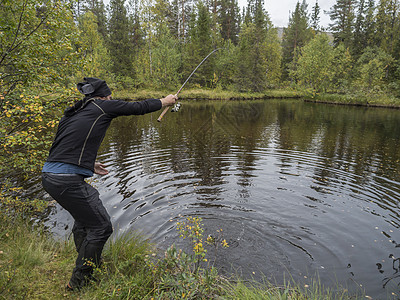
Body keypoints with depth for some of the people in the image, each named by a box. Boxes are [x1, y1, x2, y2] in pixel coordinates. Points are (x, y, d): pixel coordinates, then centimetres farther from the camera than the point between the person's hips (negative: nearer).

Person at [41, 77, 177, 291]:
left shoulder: (72, 112, 19)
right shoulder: (102, 106, -2)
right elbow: (138, 107, 7)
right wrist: (165, 101, 22)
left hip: (48, 176, 9)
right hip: (68, 180, -9)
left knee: (83, 216, 28)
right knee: (100, 227, 4)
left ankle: (88, 263, 46)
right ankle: (79, 281, 19)